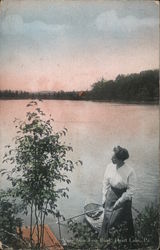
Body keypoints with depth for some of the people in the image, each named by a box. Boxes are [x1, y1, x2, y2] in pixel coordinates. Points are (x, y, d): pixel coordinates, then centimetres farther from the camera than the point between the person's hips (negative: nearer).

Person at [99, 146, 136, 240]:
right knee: (107, 217, 11)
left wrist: (119, 202, -15)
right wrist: (104, 197, 3)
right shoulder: (110, 167, -8)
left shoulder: (130, 171, -22)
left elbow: (131, 190, -16)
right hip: (111, 196, 4)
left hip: (124, 197, -4)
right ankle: (103, 239, 30)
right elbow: (106, 182, 4)